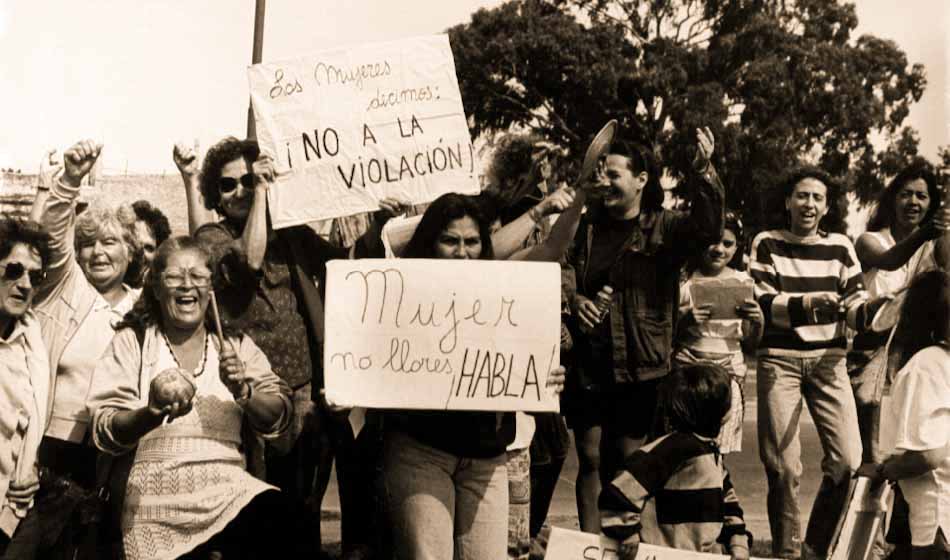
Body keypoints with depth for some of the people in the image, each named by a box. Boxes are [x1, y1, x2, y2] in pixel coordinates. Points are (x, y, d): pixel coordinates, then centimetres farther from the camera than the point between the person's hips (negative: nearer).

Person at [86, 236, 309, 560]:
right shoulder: (132, 341, 8)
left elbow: (278, 420, 10)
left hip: (229, 488, 2)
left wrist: (243, 391, -10)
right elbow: (105, 432, 0)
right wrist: (151, 414, -20)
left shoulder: (236, 345, 15)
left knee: (277, 518, -29)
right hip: (157, 500, -1)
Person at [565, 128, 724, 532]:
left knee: (627, 461, 5)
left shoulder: (664, 228, -2)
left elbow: (707, 229, -21)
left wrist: (705, 172, -36)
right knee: (590, 459, 6)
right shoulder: (589, 227, 8)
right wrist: (572, 300, -5)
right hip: (588, 363, 3)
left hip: (639, 367, -3)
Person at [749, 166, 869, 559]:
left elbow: (857, 306, 5)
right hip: (780, 359, -1)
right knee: (782, 464, -3)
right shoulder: (767, 244, 3)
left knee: (848, 460, -7)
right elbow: (766, 304, -7)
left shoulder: (840, 247, 7)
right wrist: (810, 302, -24)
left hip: (828, 359, 2)